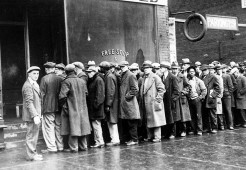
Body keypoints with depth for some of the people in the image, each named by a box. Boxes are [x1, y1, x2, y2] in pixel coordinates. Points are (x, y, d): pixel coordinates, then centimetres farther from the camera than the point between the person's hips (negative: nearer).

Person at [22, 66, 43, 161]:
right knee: (31, 135, -3)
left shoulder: (35, 84, 17)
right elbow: (29, 102, -22)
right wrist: (35, 115, -27)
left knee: (34, 134, 16)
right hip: (31, 115, -10)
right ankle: (31, 155, 4)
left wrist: (39, 114, 19)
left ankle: (33, 152, 26)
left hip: (36, 115, 10)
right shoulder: (28, 86, -15)